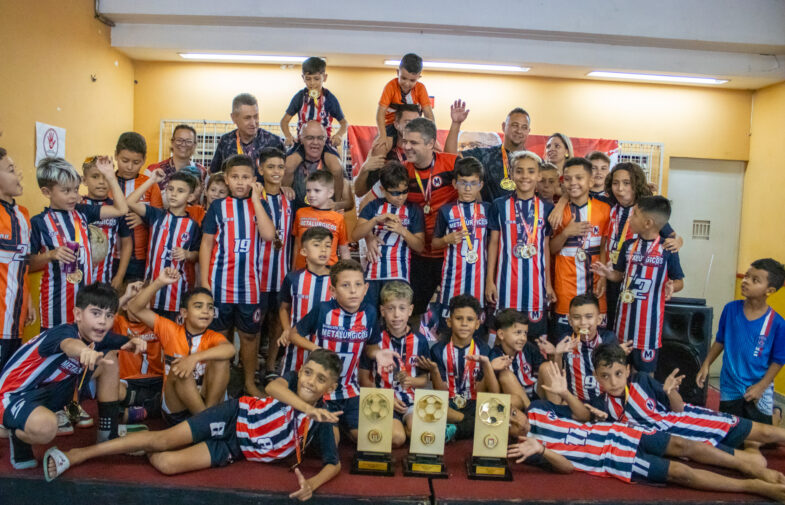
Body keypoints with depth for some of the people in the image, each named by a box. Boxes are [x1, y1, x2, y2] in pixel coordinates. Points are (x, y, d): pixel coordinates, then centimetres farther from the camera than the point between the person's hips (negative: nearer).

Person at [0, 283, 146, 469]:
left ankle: (108, 434, 7)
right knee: (46, 426, -41)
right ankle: (18, 435, 0)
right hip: (15, 395, -8)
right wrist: (85, 351, -79)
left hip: (52, 392, 8)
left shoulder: (100, 337, -6)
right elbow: (69, 345, -53)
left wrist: (135, 342, -32)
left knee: (110, 359, -1)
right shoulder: (64, 331, -29)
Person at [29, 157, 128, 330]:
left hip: (86, 295, 3)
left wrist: (110, 175, 0)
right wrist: (51, 255, -20)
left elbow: (121, 209, 1)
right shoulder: (38, 223, -6)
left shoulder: (82, 212, 5)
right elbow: (28, 265, -2)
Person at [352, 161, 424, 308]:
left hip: (399, 274, -2)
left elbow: (420, 247, 3)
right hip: (372, 272, 2)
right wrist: (376, 220, -13)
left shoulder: (413, 210, 7)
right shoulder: (374, 206, 10)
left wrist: (403, 231, -14)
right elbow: (355, 235, 1)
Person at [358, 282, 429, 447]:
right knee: (396, 437, -25)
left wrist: (410, 381, -14)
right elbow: (364, 378, 0)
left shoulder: (419, 341, 3)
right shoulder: (374, 339, -5)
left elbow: (424, 379, 9)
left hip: (410, 399, 2)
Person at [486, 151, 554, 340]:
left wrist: (548, 283, 9)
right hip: (507, 279, -1)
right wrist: (489, 280, -1)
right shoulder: (500, 205, 2)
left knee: (537, 335, 6)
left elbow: (546, 247, 9)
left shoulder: (546, 208, 6)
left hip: (536, 279, 2)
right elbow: (493, 242, 3)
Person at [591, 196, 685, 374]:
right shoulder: (629, 245, 4)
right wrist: (608, 273, -8)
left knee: (645, 369, 8)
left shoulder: (667, 250, -9)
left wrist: (671, 286, -23)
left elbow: (679, 281, -2)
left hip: (650, 317, -4)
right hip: (626, 314, 4)